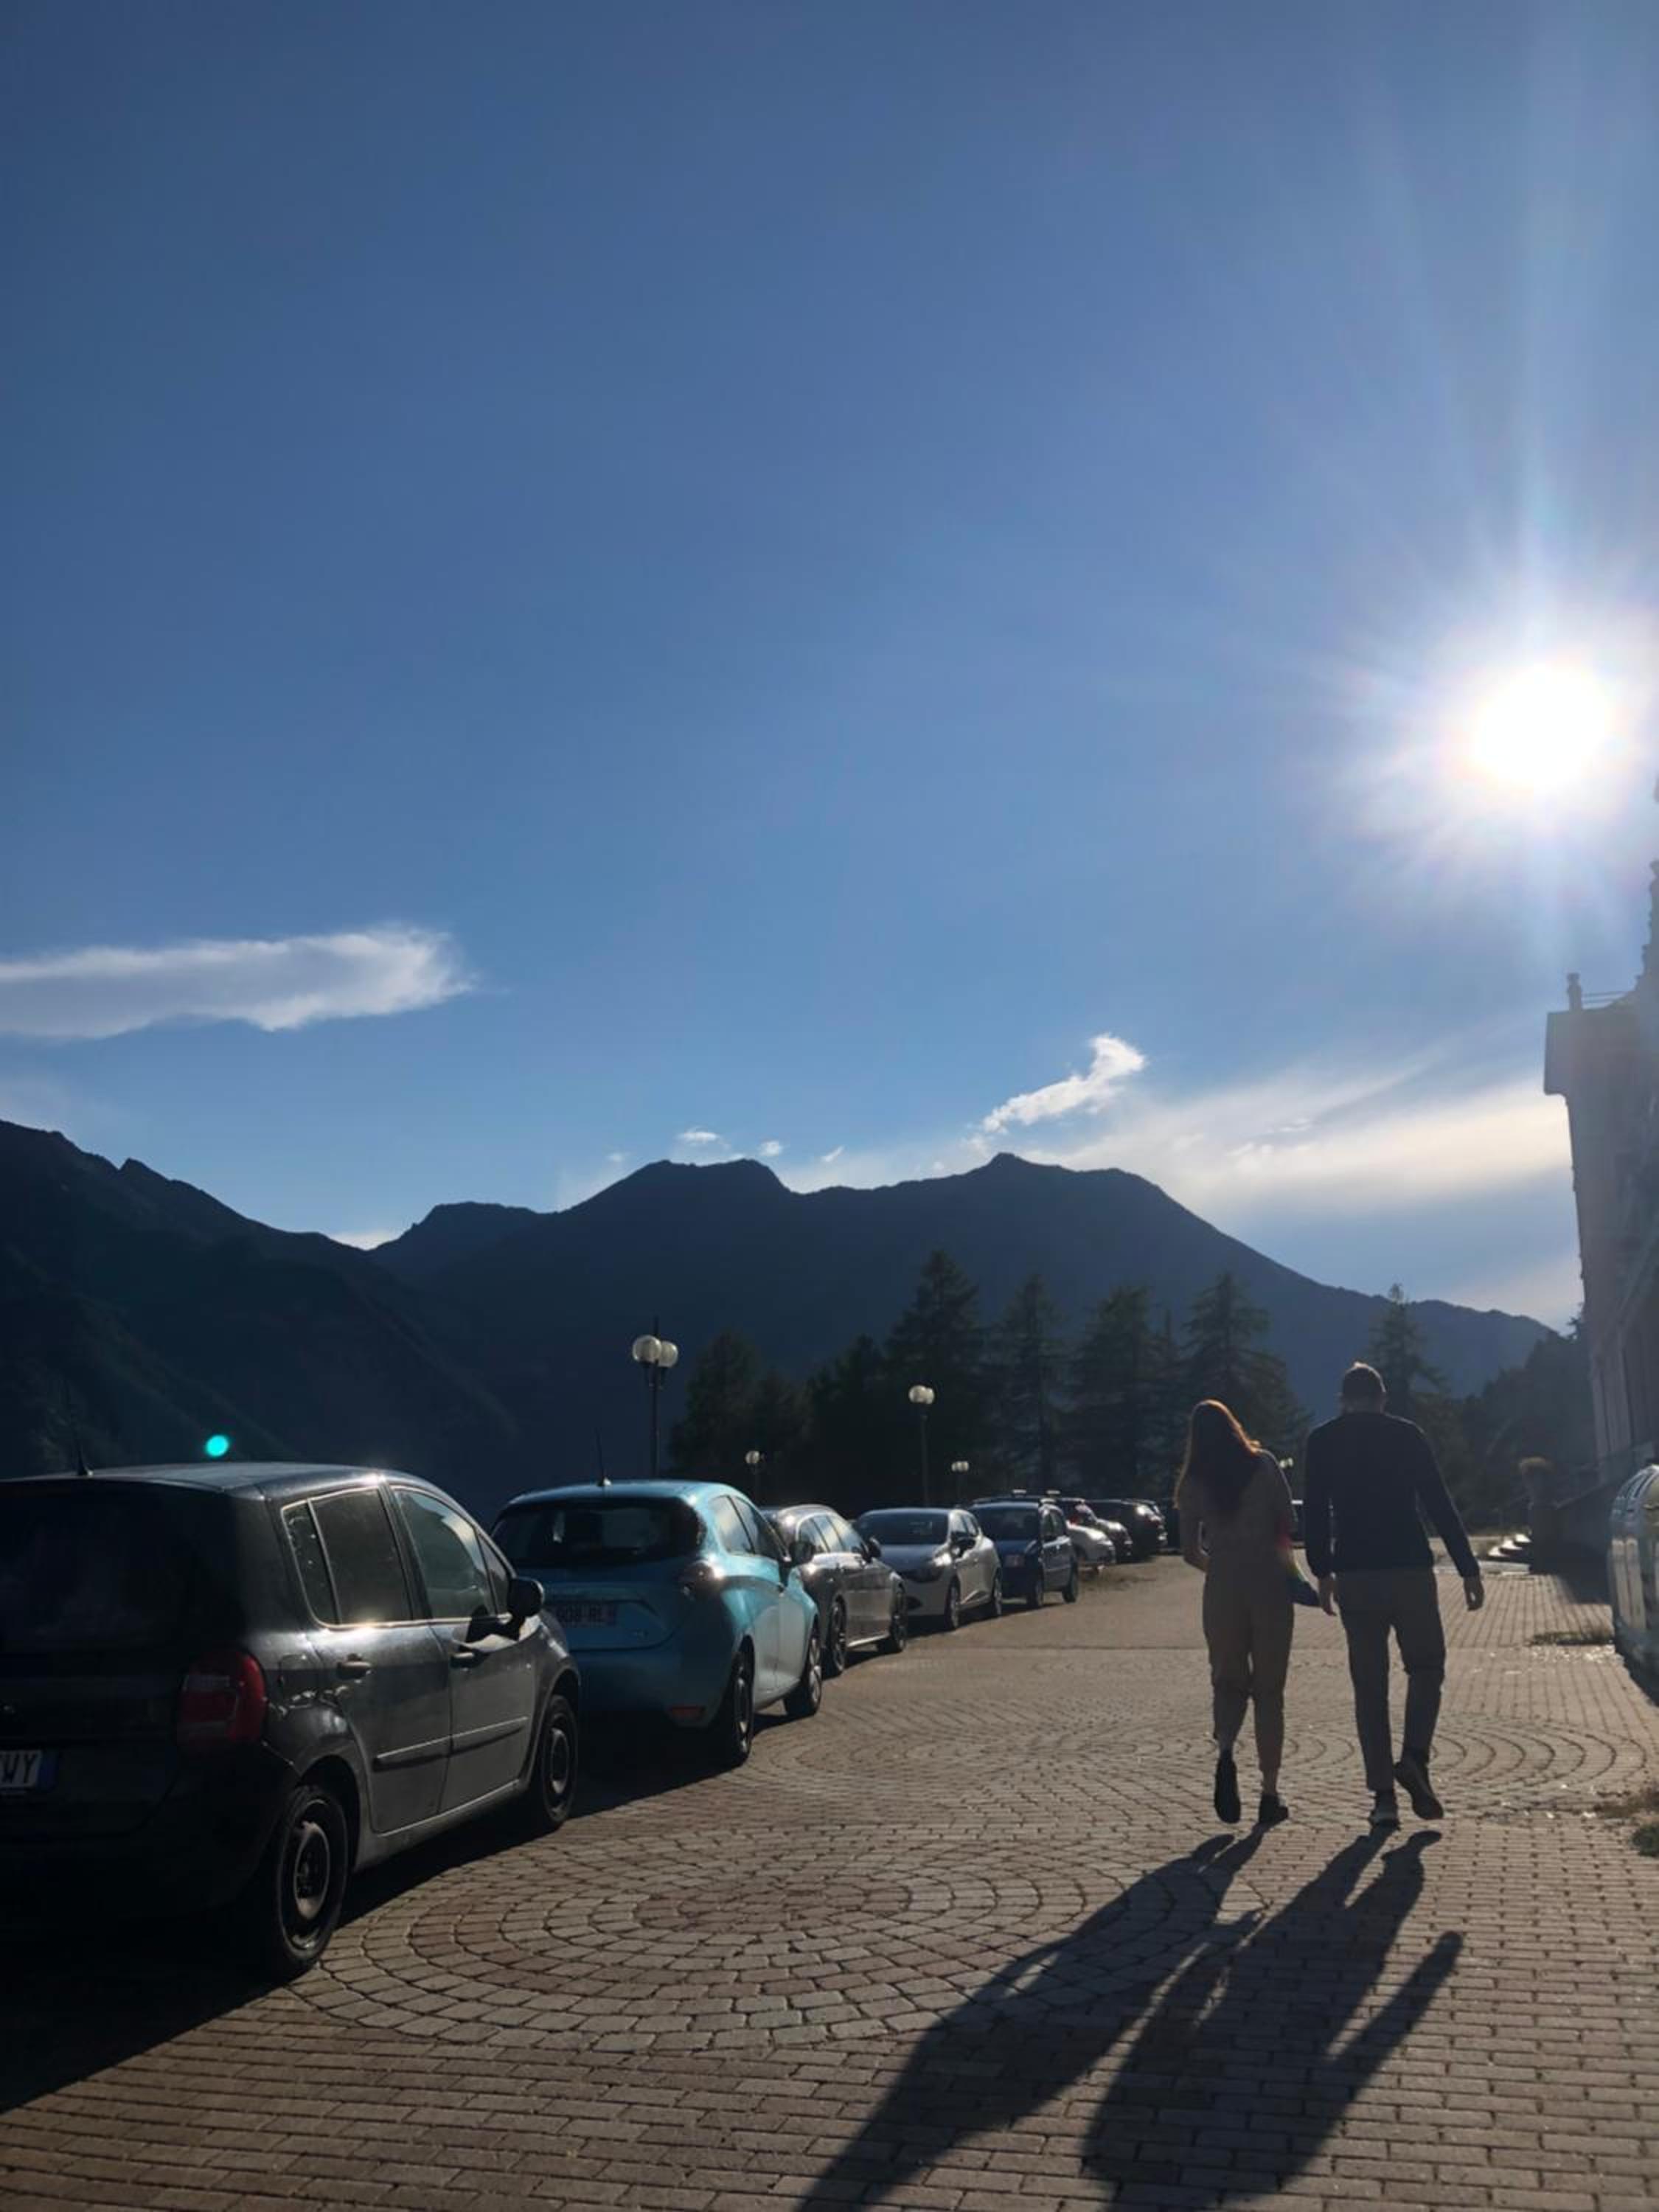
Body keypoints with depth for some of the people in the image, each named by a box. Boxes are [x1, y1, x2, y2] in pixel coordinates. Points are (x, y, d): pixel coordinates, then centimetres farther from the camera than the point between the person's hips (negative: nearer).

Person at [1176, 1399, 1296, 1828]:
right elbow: (1287, 1526, 0)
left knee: (1229, 1681, 14)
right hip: (1269, 1584, 0)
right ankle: (1270, 1796, 10)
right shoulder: (1265, 1465, 0)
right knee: (1269, 1689, 9)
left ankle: (1225, 1752, -16)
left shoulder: (1193, 1484, 3)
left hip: (1222, 1588, 0)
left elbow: (1190, 1552, 4)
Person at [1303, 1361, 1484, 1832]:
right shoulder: (1408, 1435, 3)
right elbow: (1440, 1506, 0)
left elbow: (1315, 1512, 2)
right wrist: (1468, 1569, 2)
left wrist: (1323, 1571, 10)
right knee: (1426, 1667, 15)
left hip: (1354, 1576, 1)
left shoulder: (1322, 1441, 5)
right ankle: (1414, 1758, -6)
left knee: (1369, 1685, 6)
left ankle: (1383, 1794, 3)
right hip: (1410, 1569, -1)